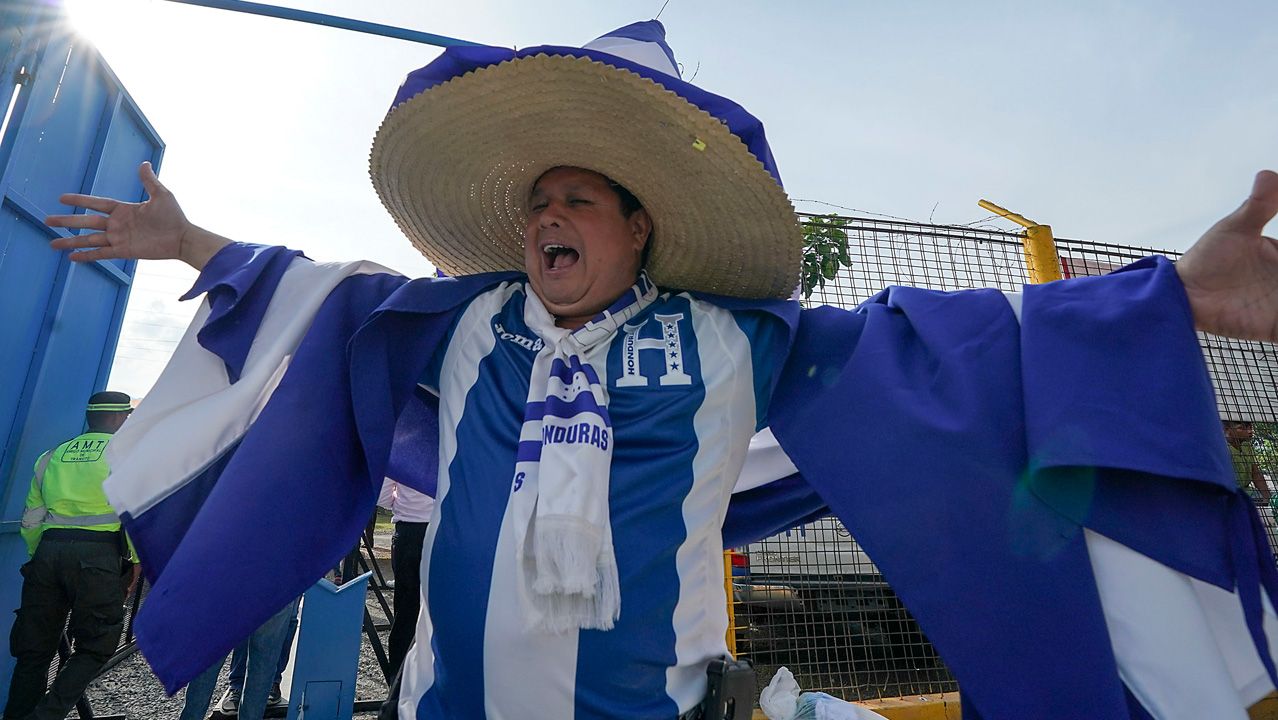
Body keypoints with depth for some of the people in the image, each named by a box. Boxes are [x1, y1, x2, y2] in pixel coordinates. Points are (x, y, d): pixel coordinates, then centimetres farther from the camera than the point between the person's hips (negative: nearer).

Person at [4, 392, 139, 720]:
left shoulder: (54, 455, 20)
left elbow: (31, 518, 19)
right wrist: (135, 561, 1)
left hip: (47, 550, 5)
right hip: (98, 554, -5)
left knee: (35, 648, 15)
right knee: (95, 648, 4)